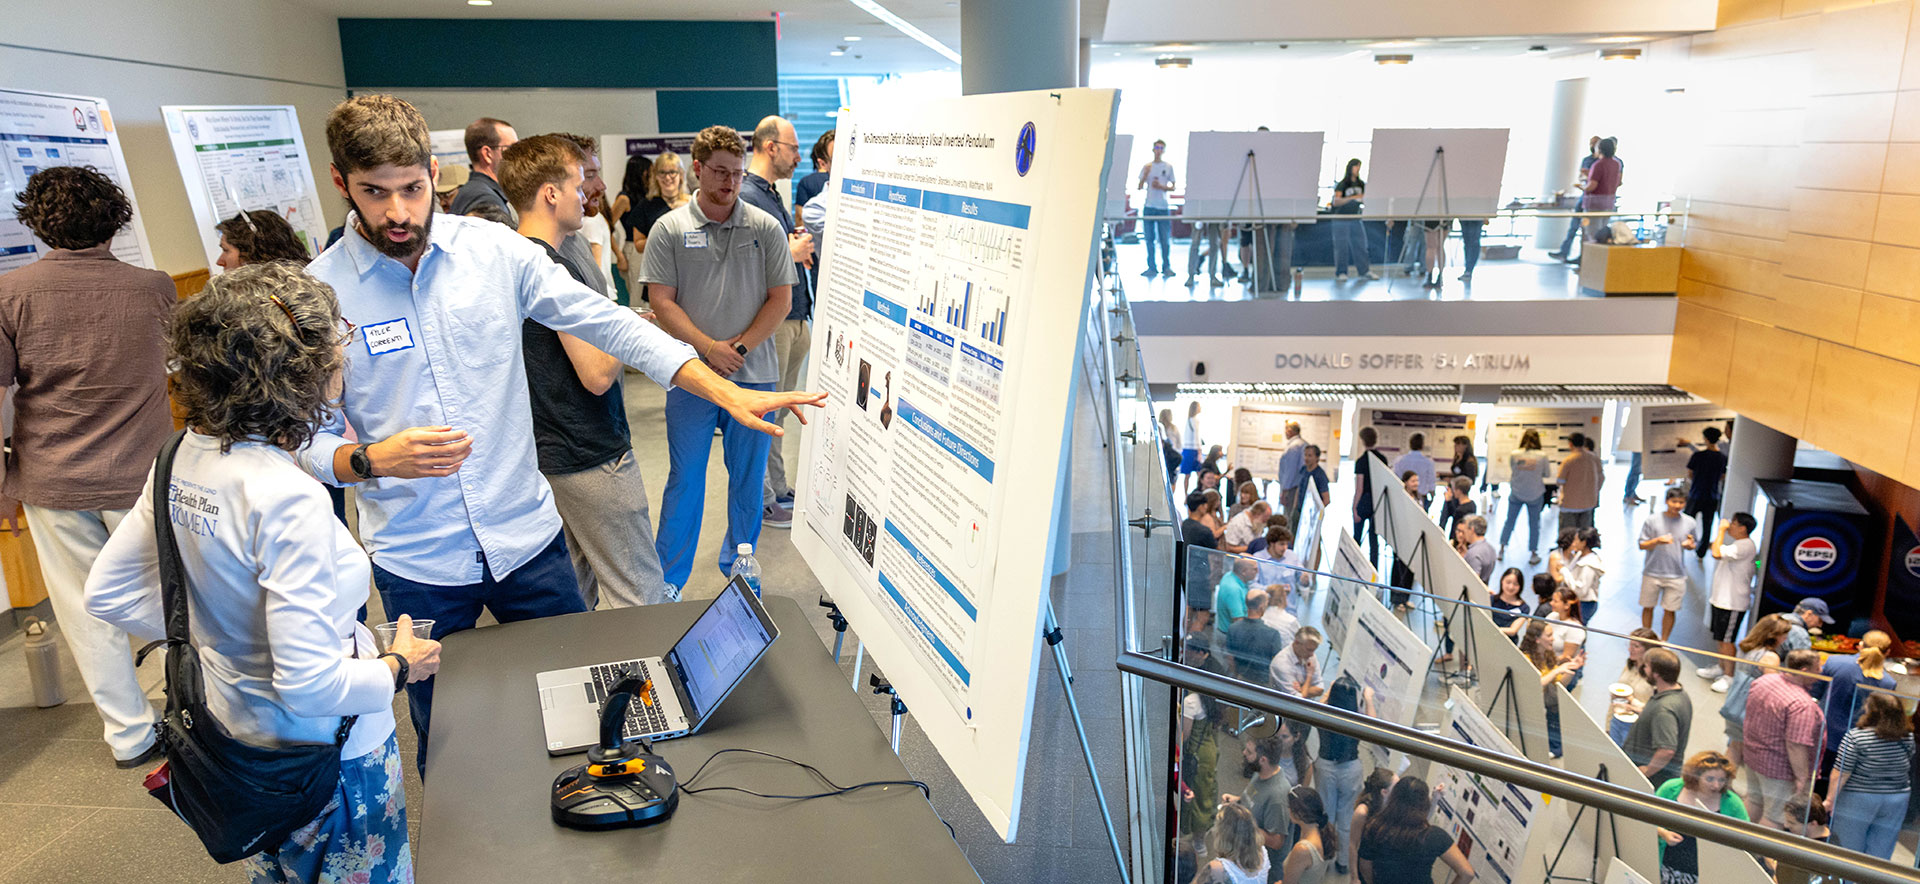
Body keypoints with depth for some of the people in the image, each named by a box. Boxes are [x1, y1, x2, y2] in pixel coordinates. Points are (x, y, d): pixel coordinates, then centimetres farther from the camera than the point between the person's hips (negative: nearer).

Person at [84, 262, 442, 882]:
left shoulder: (182, 459, -6)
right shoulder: (286, 499, -32)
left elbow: (108, 595, 6)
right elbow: (311, 686, -31)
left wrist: (216, 636, 11)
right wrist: (399, 667, -14)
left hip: (239, 729, 8)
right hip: (326, 754, -8)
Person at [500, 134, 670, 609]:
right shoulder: (555, 268, -20)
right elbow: (598, 374, -22)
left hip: (546, 455, 10)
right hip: (591, 459, -10)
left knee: (575, 596, 20)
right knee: (645, 601, -2)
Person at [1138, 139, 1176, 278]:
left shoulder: (1168, 167, 7)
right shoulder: (1146, 167, 10)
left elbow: (1173, 187, 7)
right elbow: (1139, 187, 6)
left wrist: (1161, 187, -11)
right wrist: (1145, 174, -9)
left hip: (1163, 207, -1)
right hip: (1149, 206, 1)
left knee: (1165, 239, -3)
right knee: (1150, 239, 1)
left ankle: (1167, 267, 6)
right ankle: (1152, 268, 6)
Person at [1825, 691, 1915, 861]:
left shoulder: (1855, 736, -17)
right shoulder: (1908, 738, -3)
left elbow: (1841, 773, -15)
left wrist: (1830, 800, -7)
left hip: (1857, 800, -4)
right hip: (1897, 801, 4)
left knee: (1847, 853, 7)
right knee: (1879, 856, 11)